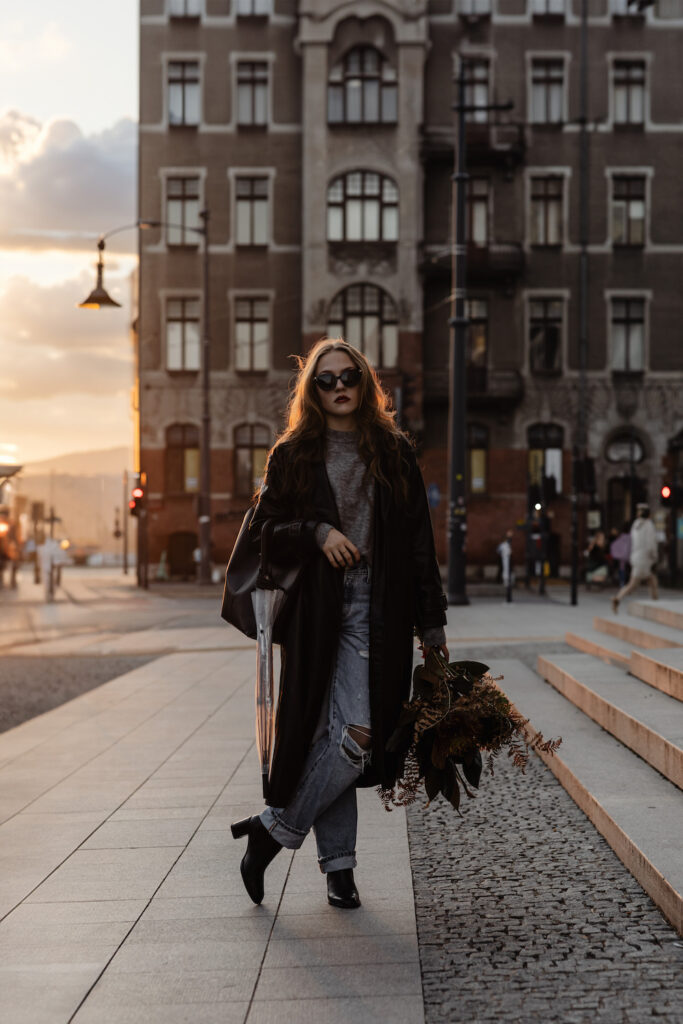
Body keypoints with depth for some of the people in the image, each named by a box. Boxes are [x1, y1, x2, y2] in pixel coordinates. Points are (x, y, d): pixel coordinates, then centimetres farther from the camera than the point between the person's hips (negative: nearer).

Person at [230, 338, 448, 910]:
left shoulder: (395, 454, 10)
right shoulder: (293, 455, 8)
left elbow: (419, 543, 9)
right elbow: (264, 533, 6)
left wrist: (431, 623, 6)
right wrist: (317, 534, -13)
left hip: (376, 613, 1)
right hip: (316, 614, -1)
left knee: (357, 735, -9)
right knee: (333, 734, -4)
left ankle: (274, 830, 5)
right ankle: (338, 863, 8)